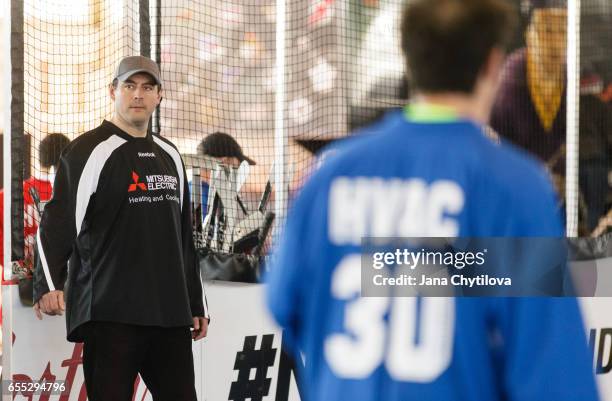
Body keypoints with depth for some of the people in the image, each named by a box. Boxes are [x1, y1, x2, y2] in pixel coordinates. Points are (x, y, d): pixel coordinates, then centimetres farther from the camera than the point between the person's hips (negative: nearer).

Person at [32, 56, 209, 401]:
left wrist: (197, 304, 23)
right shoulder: (90, 151, -4)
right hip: (109, 314, -6)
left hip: (169, 315, 6)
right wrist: (49, 286, -28)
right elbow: (57, 224, -14)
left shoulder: (170, 156, 17)